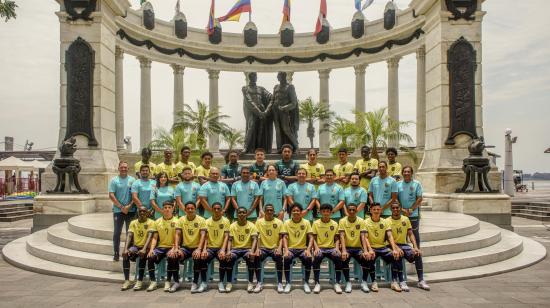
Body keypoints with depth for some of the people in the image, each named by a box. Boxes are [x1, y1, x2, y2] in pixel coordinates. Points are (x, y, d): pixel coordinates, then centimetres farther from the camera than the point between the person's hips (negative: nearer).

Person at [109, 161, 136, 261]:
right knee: (117, 233, 5)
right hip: (118, 211, 0)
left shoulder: (132, 180, 3)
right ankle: (116, 254, 15)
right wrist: (121, 207, -11)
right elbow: (111, 195, -5)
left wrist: (129, 206, -12)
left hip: (131, 211, 0)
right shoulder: (114, 180, 2)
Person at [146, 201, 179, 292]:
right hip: (160, 246, 3)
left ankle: (168, 282, -16)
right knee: (150, 257, -24)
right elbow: (155, 238, 8)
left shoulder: (176, 221, -2)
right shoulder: (157, 222, 9)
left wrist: (174, 249, -26)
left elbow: (177, 236, -11)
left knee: (172, 257, -33)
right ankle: (153, 282, -11)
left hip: (171, 247, -3)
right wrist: (151, 249, -9)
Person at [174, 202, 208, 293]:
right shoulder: (181, 220, 3)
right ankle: (176, 282, -6)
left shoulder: (201, 220, -5)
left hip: (197, 247, -3)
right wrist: (176, 248, -18)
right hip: (185, 247, 3)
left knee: (197, 258, -34)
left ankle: (195, 283, -16)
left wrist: (199, 249, -28)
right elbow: (177, 235, -3)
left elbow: (203, 235, -14)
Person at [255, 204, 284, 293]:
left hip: (275, 248, 0)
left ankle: (280, 283, -18)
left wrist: (279, 248, -17)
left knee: (279, 257, -32)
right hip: (263, 247, 1)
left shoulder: (279, 222, 3)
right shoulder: (259, 221, 3)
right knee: (257, 257, -30)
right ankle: (259, 283, -18)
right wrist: (257, 248, -18)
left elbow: (281, 238, 1)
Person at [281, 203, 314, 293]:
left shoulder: (306, 223, 2)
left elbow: (311, 237, -3)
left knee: (308, 258, -31)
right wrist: (286, 250, -21)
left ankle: (306, 282, -10)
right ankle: (288, 283, -12)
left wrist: (308, 249, -20)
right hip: (291, 248, 0)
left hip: (303, 248, 0)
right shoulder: (287, 223, 3)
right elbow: (285, 238, -3)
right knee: (286, 258, -32)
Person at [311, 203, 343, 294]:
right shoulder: (316, 223, 3)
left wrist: (337, 248, -11)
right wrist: (316, 248, -17)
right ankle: (317, 283, -22)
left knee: (338, 257, -31)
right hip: (320, 247, -1)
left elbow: (336, 239, 9)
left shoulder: (335, 224, 7)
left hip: (331, 248, 1)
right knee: (317, 258, -35)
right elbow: (314, 238, 2)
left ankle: (337, 283, -16)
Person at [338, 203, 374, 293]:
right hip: (347, 247, -1)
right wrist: (344, 251, -30)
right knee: (344, 259, -32)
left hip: (358, 248, 1)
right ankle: (348, 282, -11)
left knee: (367, 258, -27)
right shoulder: (342, 221, -5)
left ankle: (364, 282, -5)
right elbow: (342, 237, -15)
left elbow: (363, 237, -10)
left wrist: (365, 251, -25)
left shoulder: (361, 221, -2)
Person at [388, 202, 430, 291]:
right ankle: (402, 282, -31)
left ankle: (421, 281, -17)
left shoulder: (406, 219, 9)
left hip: (404, 245, 4)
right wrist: (396, 248, -28)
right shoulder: (388, 221, -4)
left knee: (418, 254, -23)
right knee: (398, 255, -35)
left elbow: (411, 234, 5)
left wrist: (415, 247, -10)